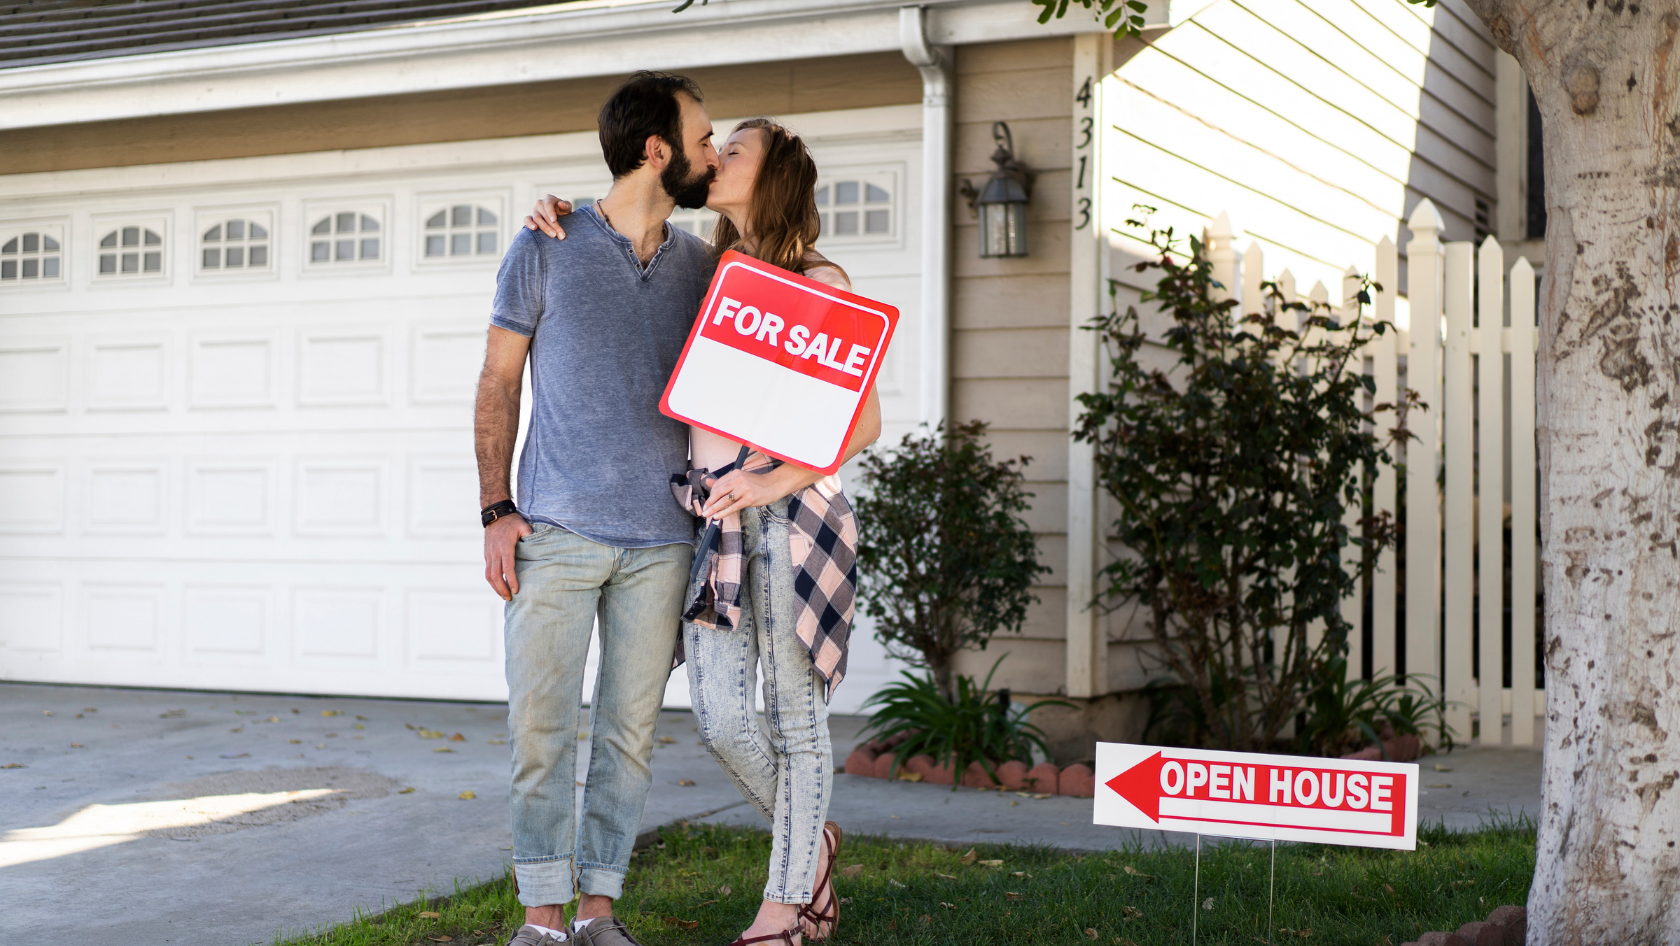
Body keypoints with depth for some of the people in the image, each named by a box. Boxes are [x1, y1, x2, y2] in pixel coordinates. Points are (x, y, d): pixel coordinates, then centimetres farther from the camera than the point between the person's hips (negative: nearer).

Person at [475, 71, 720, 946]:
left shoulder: (701, 266, 11)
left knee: (630, 731, 5)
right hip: (556, 531, -3)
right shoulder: (546, 250, 2)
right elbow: (498, 383, 5)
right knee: (541, 725, -2)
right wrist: (495, 510, -3)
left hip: (660, 541, 3)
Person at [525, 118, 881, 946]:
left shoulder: (821, 284, 0)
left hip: (793, 508, -5)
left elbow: (864, 422, -5)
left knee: (794, 713, 2)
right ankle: (809, 841, 27)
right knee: (719, 717, 0)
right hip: (714, 518, 5)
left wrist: (771, 484, -15)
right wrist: (556, 213, 7)